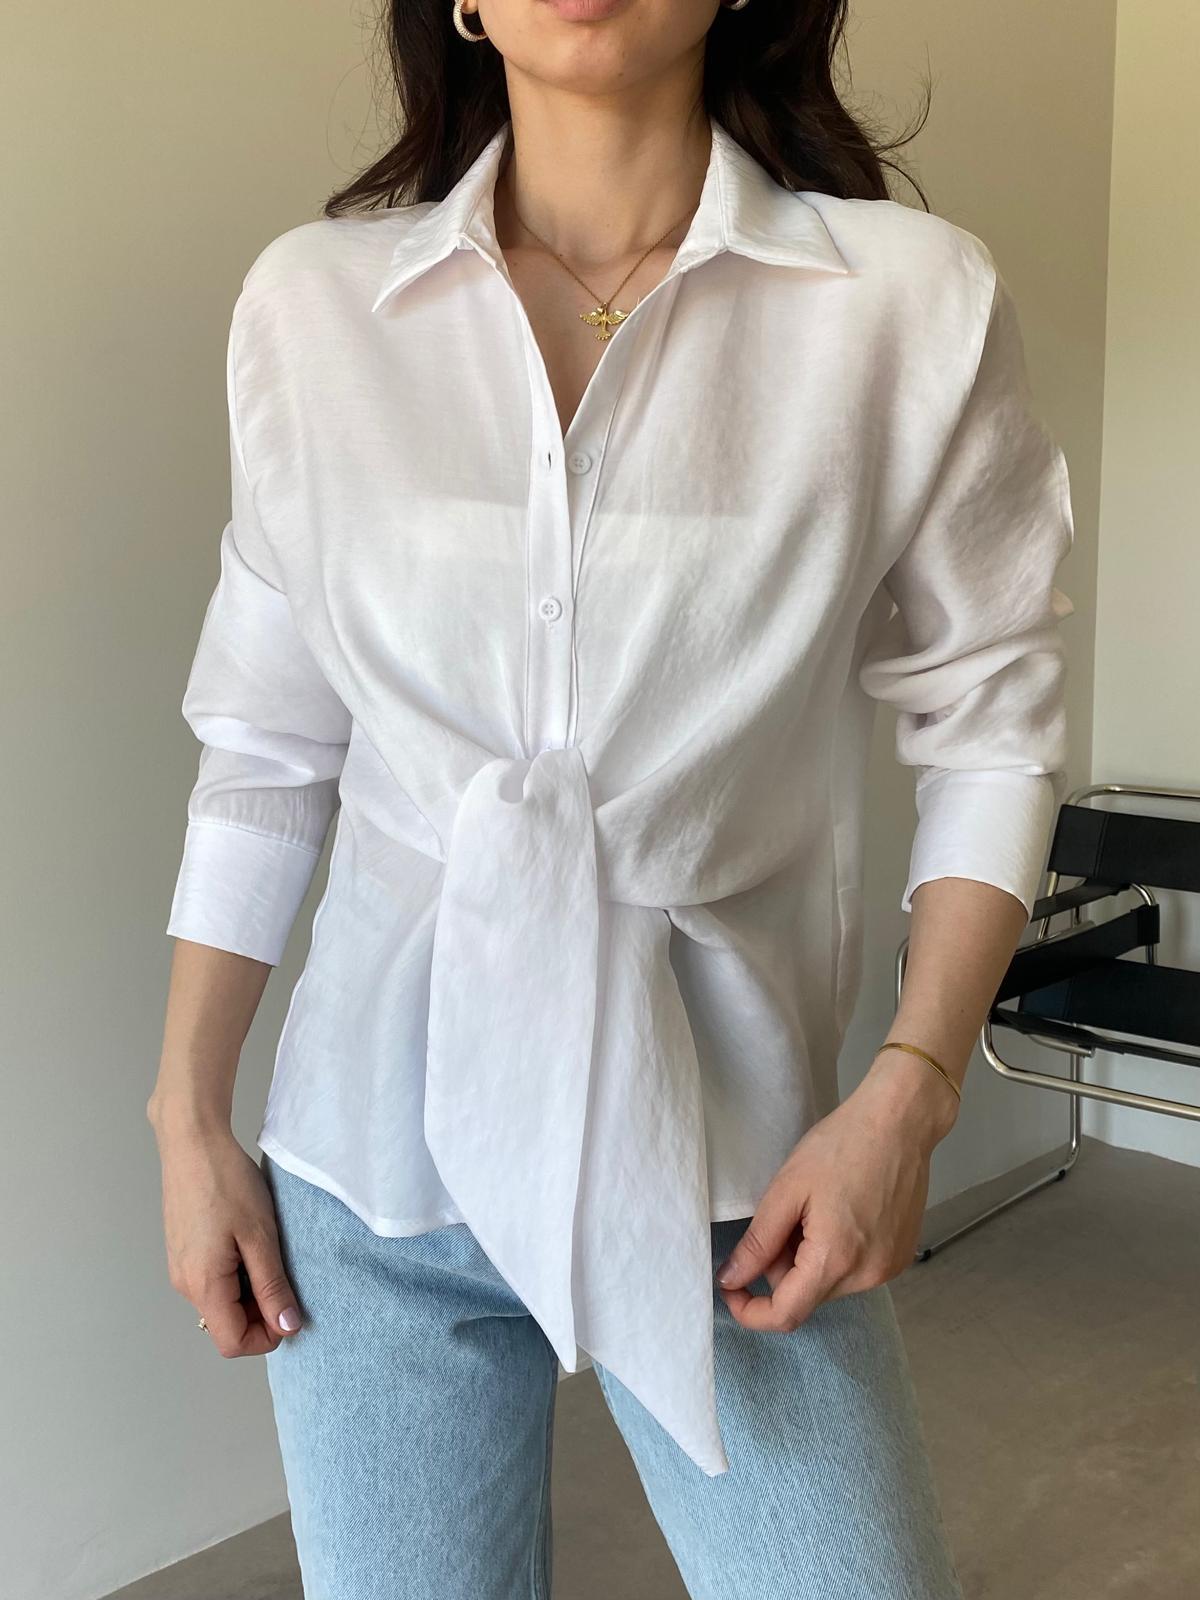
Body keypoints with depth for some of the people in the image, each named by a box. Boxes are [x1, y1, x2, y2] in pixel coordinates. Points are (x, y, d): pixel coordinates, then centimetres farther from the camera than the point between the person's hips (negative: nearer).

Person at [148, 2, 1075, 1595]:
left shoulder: (915, 300, -7)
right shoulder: (313, 303, -2)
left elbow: (992, 725, 0)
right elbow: (263, 739, 4)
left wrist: (908, 1095, -9)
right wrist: (189, 1115, 4)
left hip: (725, 1157, -1)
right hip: (380, 1150, 2)